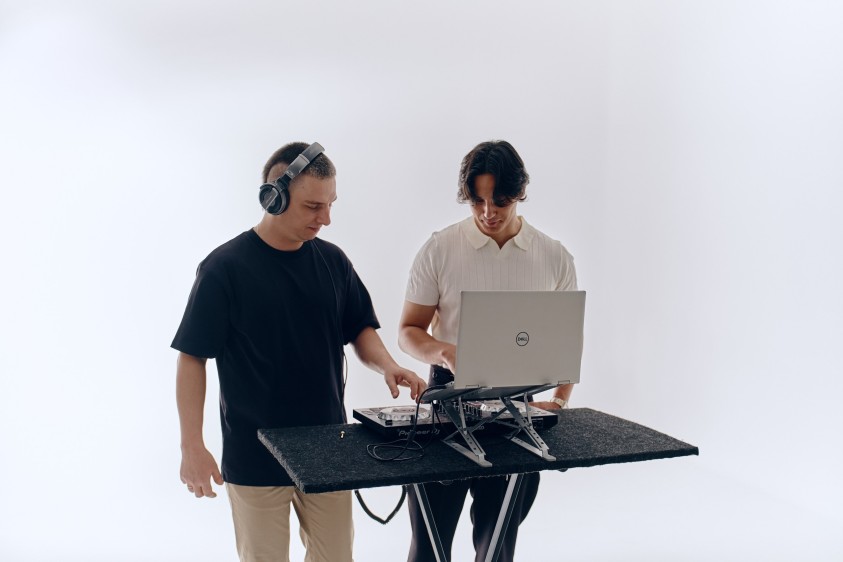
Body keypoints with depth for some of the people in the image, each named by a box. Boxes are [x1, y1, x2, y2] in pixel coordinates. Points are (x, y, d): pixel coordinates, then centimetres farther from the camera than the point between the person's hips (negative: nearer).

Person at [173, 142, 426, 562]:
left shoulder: (332, 261, 3)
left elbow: (360, 330, 11)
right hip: (254, 459, -4)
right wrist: (192, 446, -13)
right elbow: (191, 359, -9)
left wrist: (386, 366, -10)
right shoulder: (225, 268, -11)